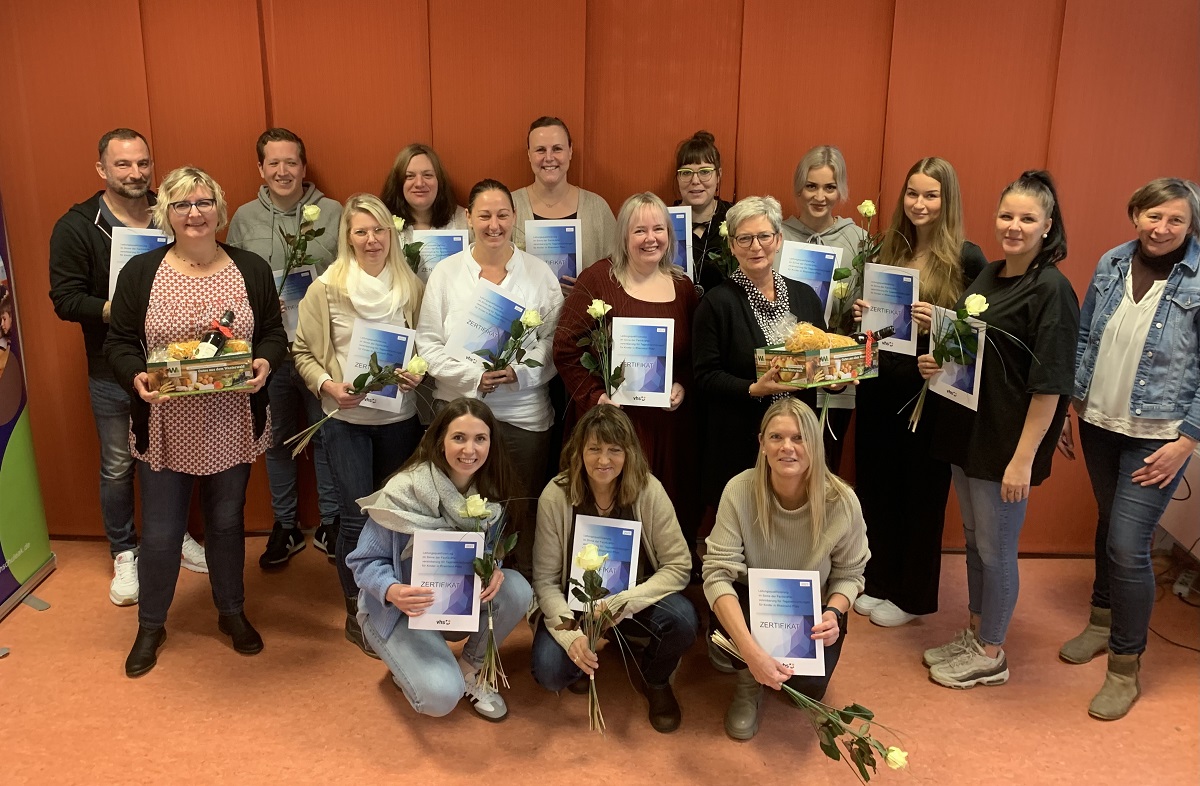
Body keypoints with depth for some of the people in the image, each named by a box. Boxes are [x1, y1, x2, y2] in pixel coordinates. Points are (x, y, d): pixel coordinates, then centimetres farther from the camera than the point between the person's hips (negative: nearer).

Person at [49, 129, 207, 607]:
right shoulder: (76, 227, -8)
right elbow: (65, 300, -11)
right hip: (113, 371, -2)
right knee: (118, 466, 10)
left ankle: (177, 536, 35)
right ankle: (124, 554, 27)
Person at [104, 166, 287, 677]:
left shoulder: (252, 270, 0)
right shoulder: (140, 272, -3)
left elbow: (274, 332, 4)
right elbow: (119, 342, -1)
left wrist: (264, 362, -17)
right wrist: (136, 377, -21)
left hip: (232, 425, 1)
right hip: (165, 428, -1)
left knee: (227, 522, 17)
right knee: (161, 532, 9)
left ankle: (232, 612, 37)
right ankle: (151, 626, 32)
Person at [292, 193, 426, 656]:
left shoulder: (411, 286, 1)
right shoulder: (326, 288, -6)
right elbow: (303, 351, -1)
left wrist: (419, 374, -9)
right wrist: (327, 385, -17)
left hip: (400, 416, 3)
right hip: (346, 419, -2)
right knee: (357, 517, -4)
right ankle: (357, 613, 15)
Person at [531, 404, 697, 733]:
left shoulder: (648, 491, -18)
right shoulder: (555, 496, -18)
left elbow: (678, 566, -16)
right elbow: (545, 579, -13)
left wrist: (625, 602, -29)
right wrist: (571, 634, -29)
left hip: (634, 599, 0)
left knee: (682, 620, -29)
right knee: (549, 672, -25)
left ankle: (656, 681, 6)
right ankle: (586, 659, 15)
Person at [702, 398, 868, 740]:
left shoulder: (842, 502, -22)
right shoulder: (739, 491, -26)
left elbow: (849, 574, -6)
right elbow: (718, 574, -30)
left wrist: (833, 613, -29)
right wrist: (751, 650, -42)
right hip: (751, 602, 0)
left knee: (807, 687, -22)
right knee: (727, 606, -32)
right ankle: (747, 684, 2)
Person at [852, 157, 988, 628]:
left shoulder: (966, 257, -7)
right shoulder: (889, 248, 6)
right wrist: (862, 313, -6)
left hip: (931, 391, -4)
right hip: (880, 385, 5)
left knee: (922, 491, 8)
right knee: (876, 483, 12)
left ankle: (913, 595, 25)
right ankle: (878, 581, 31)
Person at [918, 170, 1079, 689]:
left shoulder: (1051, 290, -16)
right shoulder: (987, 276, 8)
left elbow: (1049, 386, -19)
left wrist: (1023, 458, -21)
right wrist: (936, 363, 0)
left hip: (1006, 441, -8)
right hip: (967, 431, 8)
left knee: (995, 549, 5)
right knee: (974, 540, 19)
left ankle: (990, 655, 23)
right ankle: (974, 634, 36)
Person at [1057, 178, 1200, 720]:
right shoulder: (1111, 264, 1)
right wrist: (1070, 406, 8)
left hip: (1156, 438, -5)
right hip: (1099, 424, 5)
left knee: (1127, 545, -6)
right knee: (1110, 524, 20)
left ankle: (1125, 669, 10)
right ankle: (1103, 621, 40)